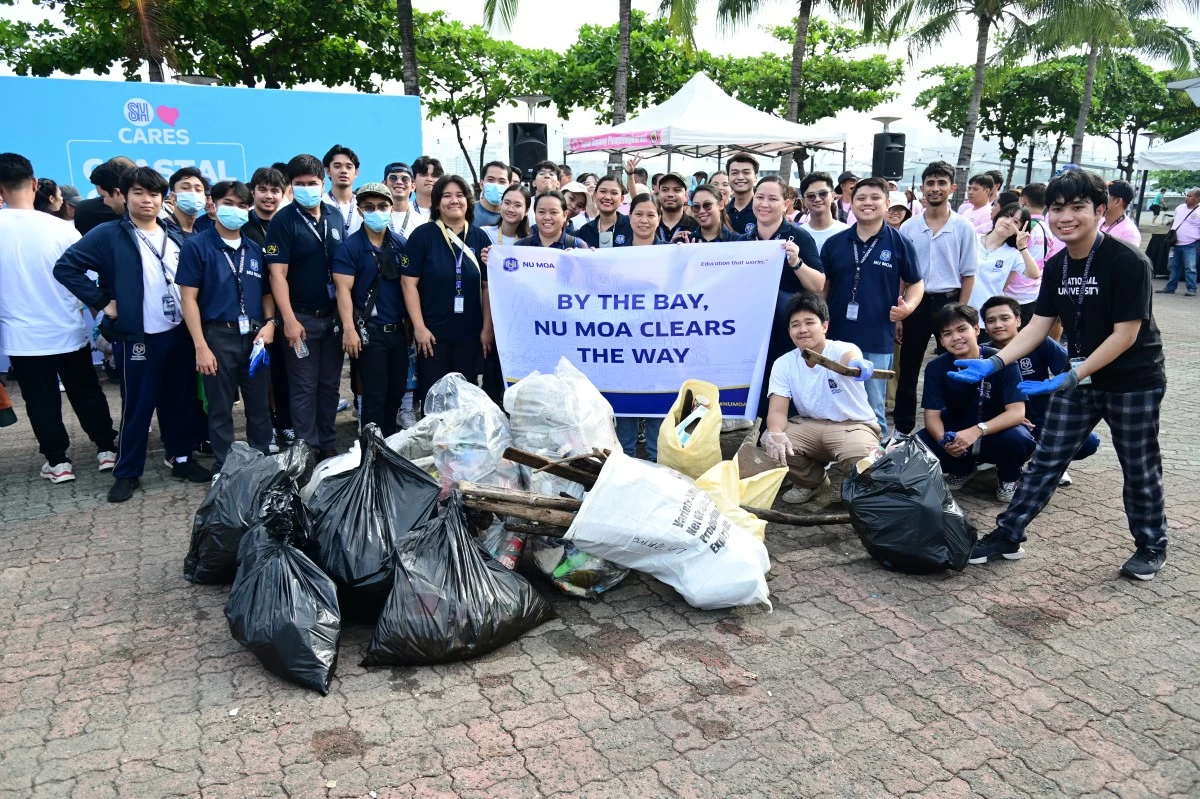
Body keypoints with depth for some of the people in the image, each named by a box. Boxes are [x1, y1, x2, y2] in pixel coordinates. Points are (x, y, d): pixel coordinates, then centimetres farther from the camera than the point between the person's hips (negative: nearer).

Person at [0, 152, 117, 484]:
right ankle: (106, 448, 22)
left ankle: (58, 462, 17)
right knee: (87, 393, 15)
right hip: (68, 331, 1)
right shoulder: (62, 228, -11)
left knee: (41, 401, 10)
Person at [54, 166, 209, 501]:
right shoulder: (108, 235, -5)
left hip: (178, 333, 5)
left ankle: (181, 457, 26)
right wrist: (102, 301, -11)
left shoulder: (175, 236, 11)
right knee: (137, 407, 1)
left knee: (180, 400, 12)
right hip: (137, 336, -4)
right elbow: (66, 267, -9)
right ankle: (127, 473, 14)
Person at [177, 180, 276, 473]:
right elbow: (189, 299, -7)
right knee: (221, 409, 6)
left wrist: (270, 323, -5)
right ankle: (223, 469, 18)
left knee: (260, 406, 11)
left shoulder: (255, 249, 10)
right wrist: (201, 346, -13)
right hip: (219, 336, -4)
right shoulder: (196, 246, -3)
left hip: (255, 335, 4)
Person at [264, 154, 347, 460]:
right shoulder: (283, 221, -9)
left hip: (334, 315, 5)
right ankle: (307, 449, 12)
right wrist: (289, 319, -20)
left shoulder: (336, 215, 6)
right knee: (304, 388, 3)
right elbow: (277, 274, -14)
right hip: (302, 317, -5)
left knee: (330, 383, 12)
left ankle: (328, 444, 22)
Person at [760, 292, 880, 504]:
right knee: (771, 443, -23)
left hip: (853, 425, -3)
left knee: (860, 463, -34)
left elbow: (849, 358, -45)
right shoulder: (783, 364, -6)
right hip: (810, 425, 4)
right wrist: (775, 433, -38)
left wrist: (857, 365, -72)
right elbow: (777, 410, -13)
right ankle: (811, 480, 9)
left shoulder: (841, 350, -18)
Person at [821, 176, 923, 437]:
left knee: (873, 410, 7)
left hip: (878, 340, -2)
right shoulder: (834, 243, 5)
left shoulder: (899, 243, -1)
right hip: (837, 337, 2)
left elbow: (916, 283, 7)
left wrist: (908, 306, -13)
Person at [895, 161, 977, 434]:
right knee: (908, 370, 7)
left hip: (949, 302, -1)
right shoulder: (908, 227, 2)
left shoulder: (964, 228, -2)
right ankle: (903, 428, 18)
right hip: (915, 303, 1)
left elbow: (968, 275, 0)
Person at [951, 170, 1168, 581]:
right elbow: (1037, 327, -1)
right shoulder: (1056, 267, 0)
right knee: (1046, 461, 6)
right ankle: (1007, 535, 13)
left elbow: (1125, 335, -22)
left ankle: (1152, 546, 31)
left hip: (1134, 381, -5)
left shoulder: (1128, 262, -20)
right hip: (1078, 377, 5)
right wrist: (993, 363, -15)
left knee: (1139, 469, 10)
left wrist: (1070, 377, -27)